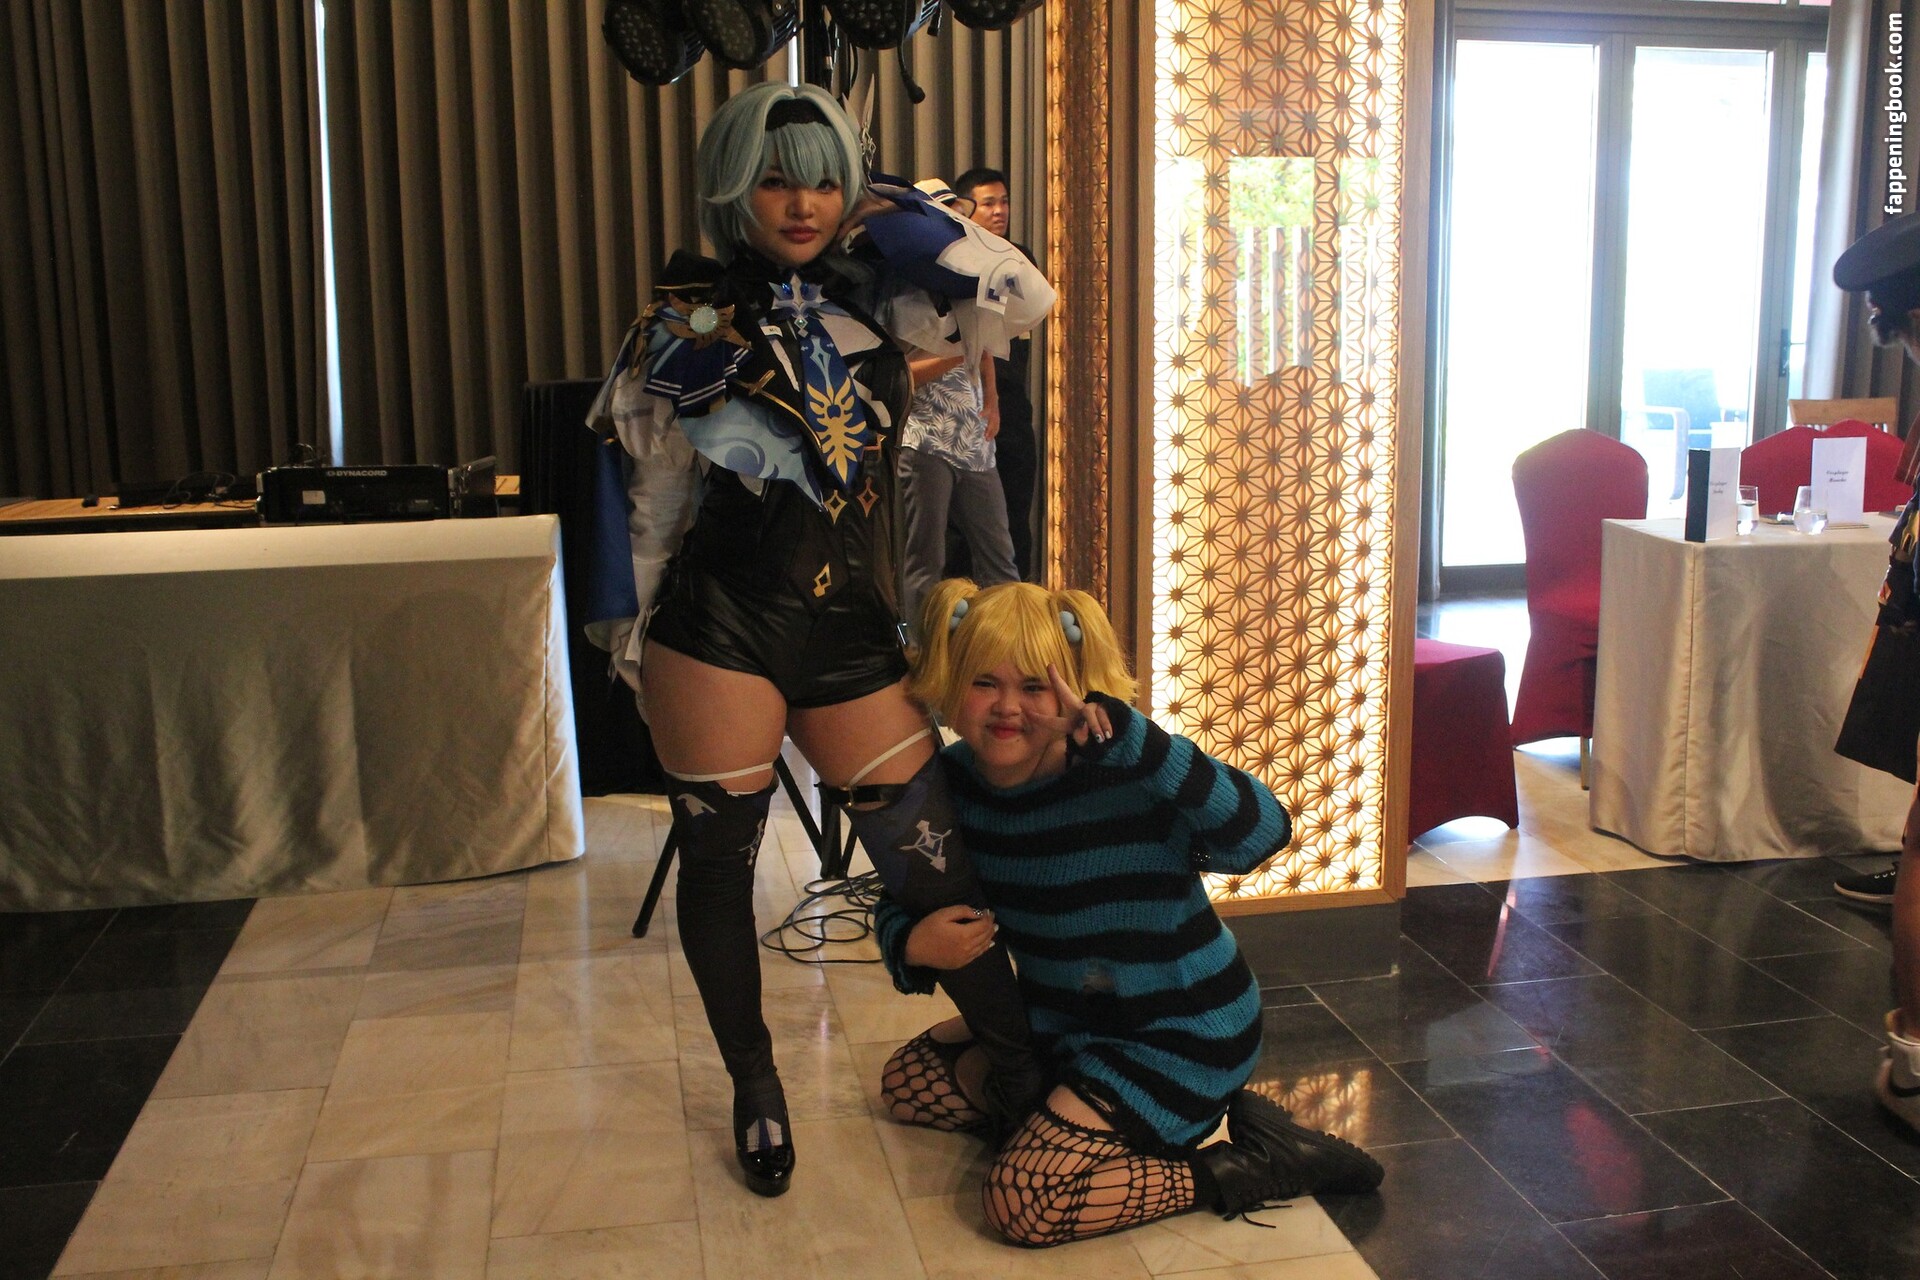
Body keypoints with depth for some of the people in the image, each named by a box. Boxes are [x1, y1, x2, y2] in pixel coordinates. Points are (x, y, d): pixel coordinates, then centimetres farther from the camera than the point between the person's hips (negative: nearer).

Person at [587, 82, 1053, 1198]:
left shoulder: (877, 299, 6)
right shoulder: (689, 320, 4)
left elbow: (1025, 301, -9)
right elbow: (659, 496, 10)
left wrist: (894, 211, -3)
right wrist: (637, 635, 12)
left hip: (855, 634, 1)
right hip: (719, 627, -1)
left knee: (933, 863, 1)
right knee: (719, 858, 9)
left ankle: (1023, 1064, 20)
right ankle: (755, 1085, 32)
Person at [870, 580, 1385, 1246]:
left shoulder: (1117, 774, -28)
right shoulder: (953, 782, -8)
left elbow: (1261, 831, -44)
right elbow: (898, 903, 3)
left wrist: (1129, 736, -50)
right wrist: (912, 943, -22)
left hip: (1179, 1034, -8)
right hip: (1061, 1018, 8)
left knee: (1023, 1200, -19)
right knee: (907, 1080, 13)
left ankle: (1259, 1165, -2)